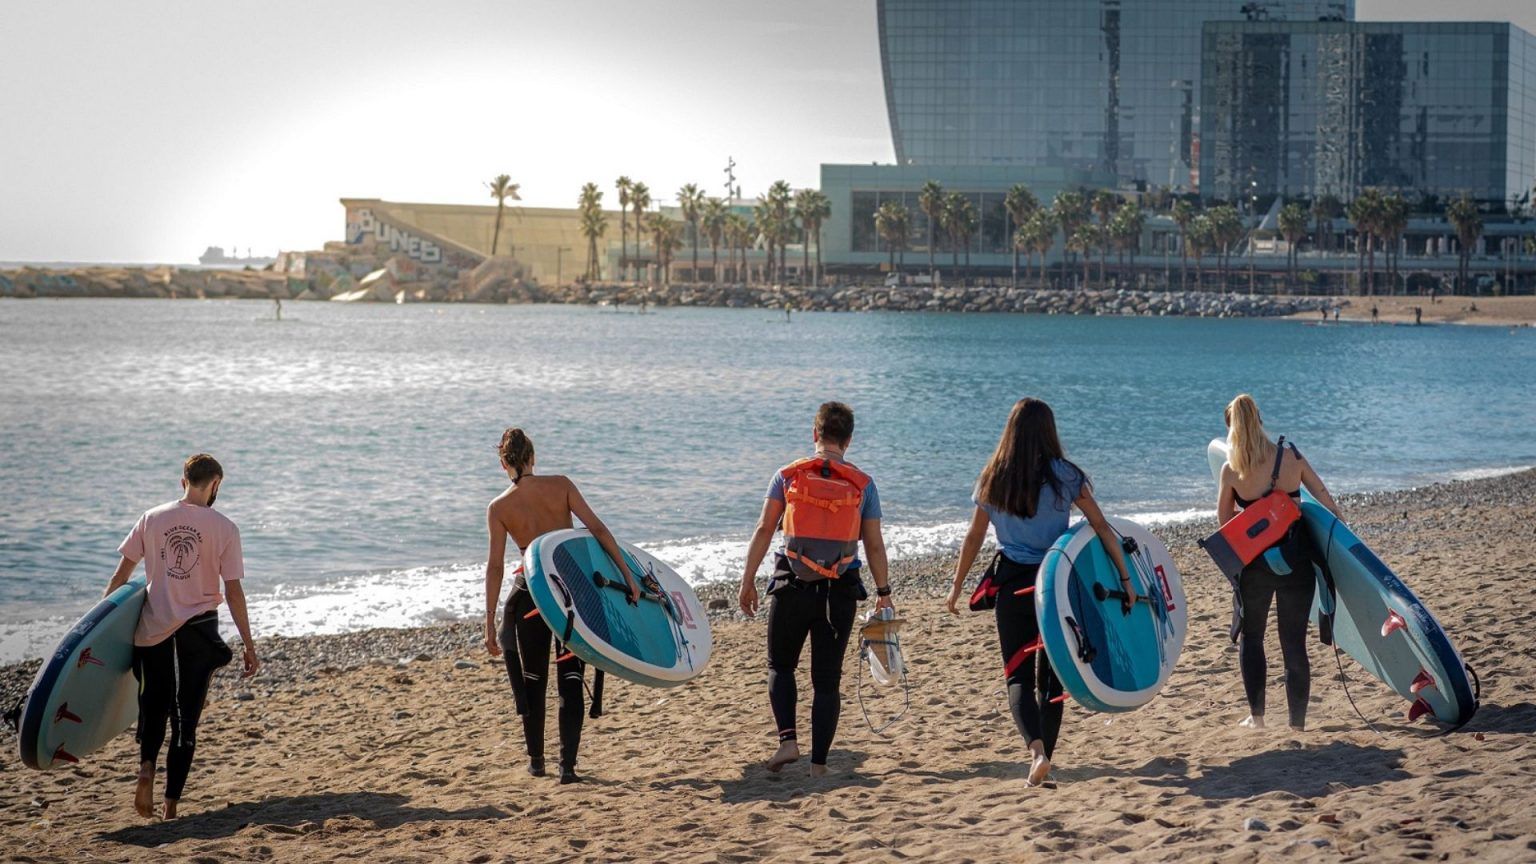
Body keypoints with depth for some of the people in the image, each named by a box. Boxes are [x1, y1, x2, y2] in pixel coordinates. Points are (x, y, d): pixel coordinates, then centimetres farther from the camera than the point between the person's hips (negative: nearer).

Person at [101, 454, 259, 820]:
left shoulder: (152, 519, 0)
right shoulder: (223, 528, -6)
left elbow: (122, 574, 3)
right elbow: (233, 591, -6)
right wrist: (248, 645, 0)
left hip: (153, 629, 2)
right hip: (198, 631, -2)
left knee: (154, 706, 18)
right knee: (186, 718, 6)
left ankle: (146, 766, -9)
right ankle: (172, 802, 3)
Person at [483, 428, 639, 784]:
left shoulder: (499, 508, -5)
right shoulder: (560, 485, -3)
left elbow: (496, 567, -7)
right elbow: (598, 530, -8)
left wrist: (490, 622, -3)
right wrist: (627, 574, -5)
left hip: (530, 593, 0)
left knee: (532, 680, 17)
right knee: (570, 680, 4)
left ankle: (536, 760, 25)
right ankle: (567, 764, -3)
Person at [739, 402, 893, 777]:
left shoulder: (787, 476, 0)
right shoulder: (863, 484, 1)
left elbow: (764, 530, -4)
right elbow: (874, 545, 2)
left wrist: (747, 580, 0)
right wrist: (883, 592, 11)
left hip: (792, 586, 0)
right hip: (840, 590, 1)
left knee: (781, 666, 16)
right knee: (827, 678, 8)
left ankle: (787, 740, -3)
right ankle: (818, 762, 6)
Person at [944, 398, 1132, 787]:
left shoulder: (992, 478, 2)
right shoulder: (1064, 475, -4)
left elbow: (974, 537, 6)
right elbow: (1102, 528, -6)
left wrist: (956, 586, 15)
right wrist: (1126, 578, -2)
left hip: (1012, 584, 0)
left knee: (1018, 675, 2)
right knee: (1051, 674, 14)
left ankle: (1036, 747, -22)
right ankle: (1046, 753, 15)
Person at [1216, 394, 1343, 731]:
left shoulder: (1231, 470, -10)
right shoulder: (1291, 457, -7)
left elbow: (1224, 518, 3)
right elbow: (1323, 496, 6)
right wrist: (1341, 523, 22)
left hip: (1254, 562, -1)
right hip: (1296, 561, 1)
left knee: (1250, 635, 17)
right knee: (1294, 641, 9)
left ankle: (1256, 715, 13)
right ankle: (1297, 721, 10)